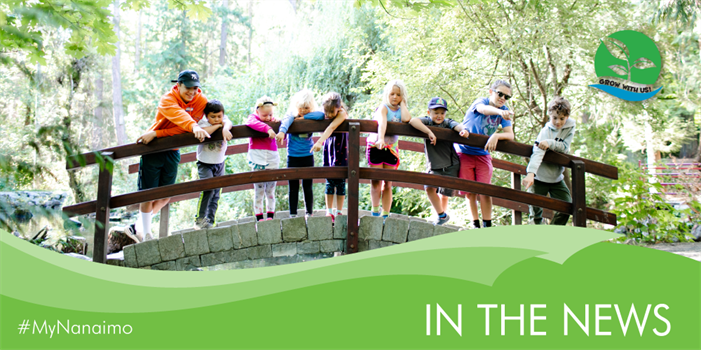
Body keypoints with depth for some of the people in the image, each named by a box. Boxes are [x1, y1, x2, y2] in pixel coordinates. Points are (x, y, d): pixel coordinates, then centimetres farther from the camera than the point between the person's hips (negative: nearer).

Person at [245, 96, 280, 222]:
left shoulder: (272, 121, 11)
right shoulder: (253, 117, 1)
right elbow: (252, 123, -25)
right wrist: (267, 128, -37)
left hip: (272, 159, 3)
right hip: (257, 158, -3)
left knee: (271, 190, 8)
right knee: (259, 189, 0)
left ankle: (270, 215, 14)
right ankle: (259, 217, 4)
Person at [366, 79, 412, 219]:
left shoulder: (401, 110, 6)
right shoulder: (383, 107, -8)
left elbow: (407, 119, -19)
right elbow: (382, 122, -29)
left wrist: (402, 103, -6)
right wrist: (381, 139, -45)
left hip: (392, 148, 4)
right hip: (376, 147, -4)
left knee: (388, 184, 5)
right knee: (376, 181, 0)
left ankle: (385, 214, 8)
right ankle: (375, 212, 11)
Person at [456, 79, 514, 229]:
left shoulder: (504, 110, -2)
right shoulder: (481, 101, -13)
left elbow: (510, 135, -10)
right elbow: (483, 109, -40)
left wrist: (496, 135, -32)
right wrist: (499, 111, -61)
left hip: (483, 155, 3)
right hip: (464, 151, -2)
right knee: (470, 192, 1)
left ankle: (487, 225, -1)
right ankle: (475, 224, 16)